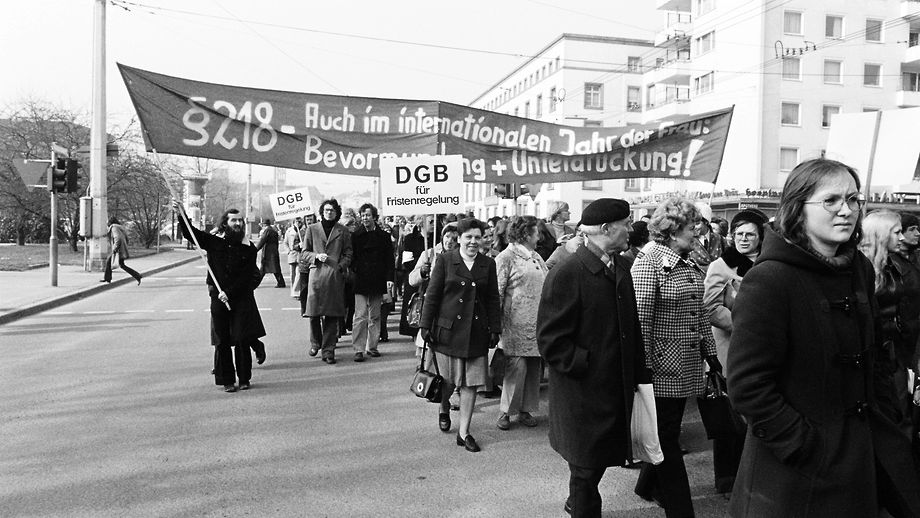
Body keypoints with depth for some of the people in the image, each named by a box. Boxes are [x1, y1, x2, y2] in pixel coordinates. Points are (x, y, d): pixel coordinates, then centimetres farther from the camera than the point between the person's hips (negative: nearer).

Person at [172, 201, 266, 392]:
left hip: (241, 297, -1)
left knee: (242, 339, -2)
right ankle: (227, 380, 14)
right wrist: (182, 214, -11)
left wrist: (229, 293, -14)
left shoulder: (248, 248, -2)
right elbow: (189, 233, 3)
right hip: (218, 298, 1)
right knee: (222, 341, 4)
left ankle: (244, 378, 12)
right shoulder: (214, 241, 2)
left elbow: (246, 278, -6)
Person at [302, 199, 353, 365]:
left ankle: (328, 350, 7)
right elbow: (303, 254, 10)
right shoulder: (312, 229, 10)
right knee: (314, 313, 1)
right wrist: (316, 256, -9)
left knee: (332, 315, -1)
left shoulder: (343, 231, 9)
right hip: (316, 275, 0)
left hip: (335, 277, 0)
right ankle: (315, 343, 26)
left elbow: (348, 254, 10)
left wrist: (341, 266, -6)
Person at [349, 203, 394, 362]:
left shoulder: (384, 236, 6)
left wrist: (389, 279, -2)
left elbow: (389, 259, 5)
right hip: (361, 282, -2)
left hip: (378, 282, 2)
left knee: (375, 316, 9)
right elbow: (351, 258, 5)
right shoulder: (356, 236, 3)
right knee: (360, 316, -7)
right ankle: (359, 349, -4)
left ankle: (372, 346, 18)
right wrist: (355, 271, -10)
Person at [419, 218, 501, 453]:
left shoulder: (488, 264, 6)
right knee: (448, 379, 8)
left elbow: (493, 300, 9)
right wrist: (426, 326, -4)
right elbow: (432, 295, -1)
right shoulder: (445, 260, -1)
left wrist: (495, 329, 5)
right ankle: (444, 409, 40)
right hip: (448, 329, -2)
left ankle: (463, 432, 14)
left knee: (471, 382, 3)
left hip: (476, 332, 2)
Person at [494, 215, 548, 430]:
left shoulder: (536, 257, 17)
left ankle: (526, 409, 19)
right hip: (516, 325, -7)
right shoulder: (507, 257, -5)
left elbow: (548, 283, 21)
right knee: (516, 366, -7)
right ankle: (506, 411, 7)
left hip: (537, 323, 7)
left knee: (534, 368, 8)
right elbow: (497, 292, -8)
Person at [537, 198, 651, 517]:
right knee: (587, 468, 8)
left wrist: (640, 376, 10)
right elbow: (550, 341, -19)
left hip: (617, 390, 7)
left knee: (600, 459, 19)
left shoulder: (620, 269, 9)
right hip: (583, 392, -7)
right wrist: (586, 366, -18)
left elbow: (632, 327, 15)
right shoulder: (566, 274, -18)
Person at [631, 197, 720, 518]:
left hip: (688, 365, 8)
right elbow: (640, 318, -17)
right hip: (662, 364, -8)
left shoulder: (691, 265, 12)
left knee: (669, 431, 17)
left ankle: (649, 486, 36)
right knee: (667, 436, 2)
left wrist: (711, 354, 14)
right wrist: (644, 367, -19)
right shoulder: (650, 261, -13)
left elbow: (700, 315, 17)